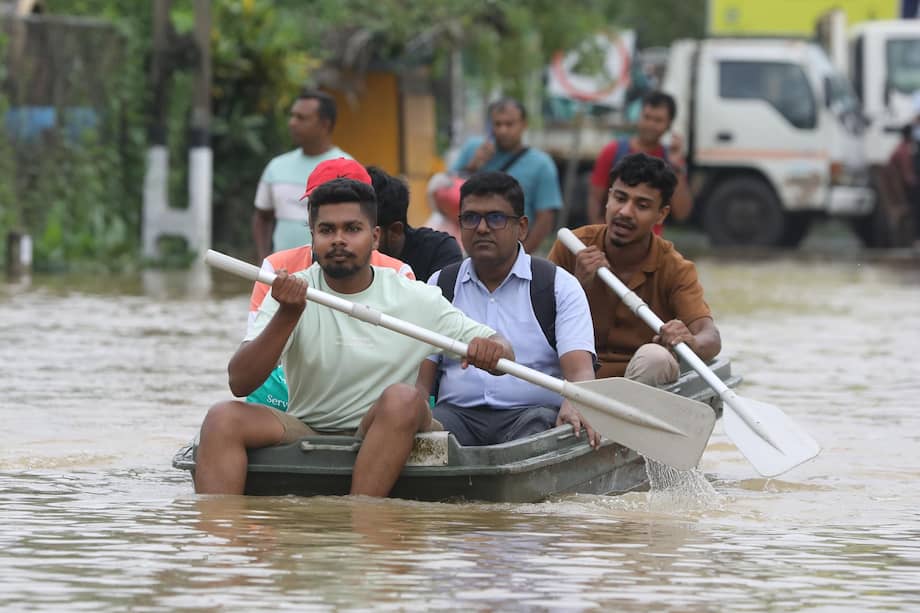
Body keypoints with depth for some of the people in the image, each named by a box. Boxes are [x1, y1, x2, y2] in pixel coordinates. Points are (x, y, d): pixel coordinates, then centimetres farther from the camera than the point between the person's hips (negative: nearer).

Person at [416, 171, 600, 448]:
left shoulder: (560, 286, 10)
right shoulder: (438, 286, 18)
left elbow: (580, 367, -4)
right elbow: (420, 377, 10)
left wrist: (573, 405, -30)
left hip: (533, 411, -1)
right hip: (458, 412, 1)